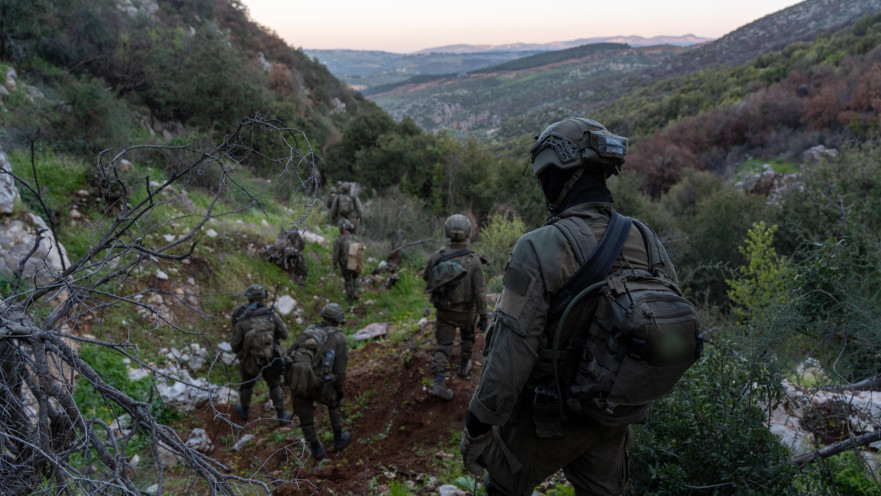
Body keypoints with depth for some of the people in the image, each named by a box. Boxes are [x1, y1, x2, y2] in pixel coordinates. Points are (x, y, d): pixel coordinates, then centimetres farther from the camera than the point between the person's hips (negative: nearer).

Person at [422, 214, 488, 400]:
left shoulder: (438, 256, -17)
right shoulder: (474, 261, -24)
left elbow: (426, 276, 1)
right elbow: (480, 292, -22)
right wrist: (483, 317, -13)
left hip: (443, 310, 1)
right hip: (465, 311, -1)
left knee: (443, 345, 9)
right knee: (467, 335, 29)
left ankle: (438, 383, -4)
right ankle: (464, 366, 45)